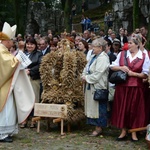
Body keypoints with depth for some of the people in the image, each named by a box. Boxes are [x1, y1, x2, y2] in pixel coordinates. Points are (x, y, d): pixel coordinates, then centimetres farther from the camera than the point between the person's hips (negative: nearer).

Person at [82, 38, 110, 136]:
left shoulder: (103, 58, -15)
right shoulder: (94, 56, 14)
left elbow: (97, 74, -20)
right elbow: (87, 68, 18)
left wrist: (87, 78, -10)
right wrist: (84, 76, -1)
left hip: (98, 87, -9)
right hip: (91, 86, 10)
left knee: (97, 108, -2)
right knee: (92, 107, 12)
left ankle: (99, 128, 7)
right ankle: (97, 127, 21)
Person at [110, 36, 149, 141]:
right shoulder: (122, 54, 4)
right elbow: (113, 66, 10)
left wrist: (133, 73, -14)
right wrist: (121, 68, -9)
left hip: (136, 87, -2)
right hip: (122, 86, 2)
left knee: (134, 109, 5)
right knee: (122, 108, 8)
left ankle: (134, 132, 19)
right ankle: (123, 131, 20)